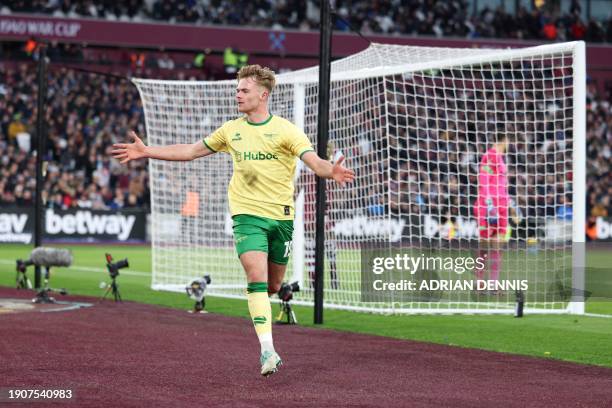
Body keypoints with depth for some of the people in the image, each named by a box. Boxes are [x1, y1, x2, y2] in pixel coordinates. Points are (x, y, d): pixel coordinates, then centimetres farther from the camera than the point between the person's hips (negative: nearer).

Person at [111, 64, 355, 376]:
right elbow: (191, 151, 17)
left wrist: (332, 172, -38)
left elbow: (315, 162, -15)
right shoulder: (231, 130, 8)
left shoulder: (285, 130, -3)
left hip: (281, 216, -1)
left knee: (273, 287, 8)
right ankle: (267, 349, -22)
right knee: (256, 276, -19)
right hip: (247, 213, 1)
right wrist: (145, 152, 14)